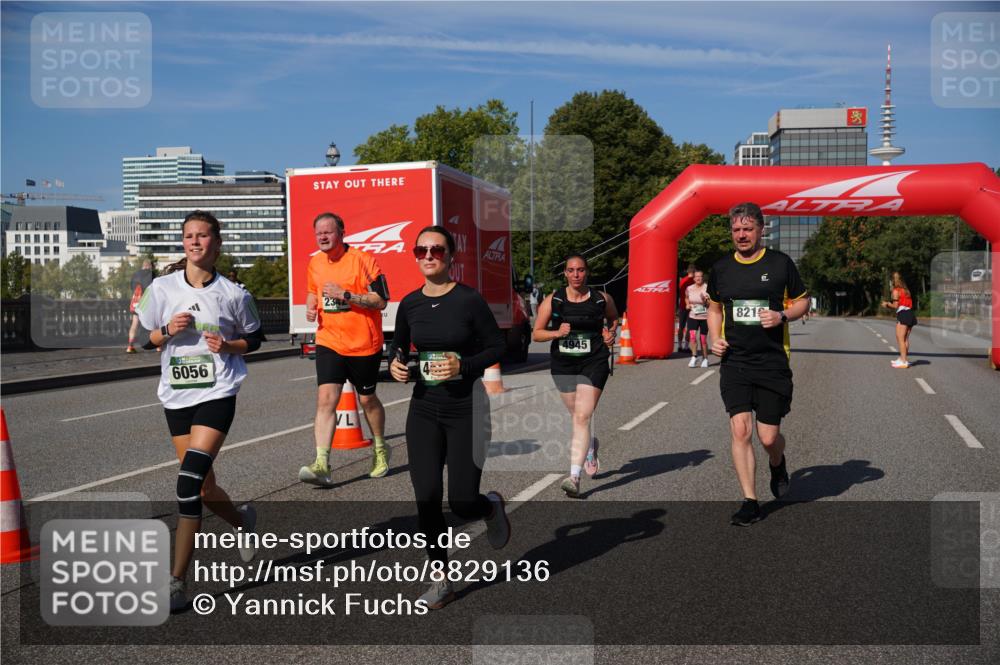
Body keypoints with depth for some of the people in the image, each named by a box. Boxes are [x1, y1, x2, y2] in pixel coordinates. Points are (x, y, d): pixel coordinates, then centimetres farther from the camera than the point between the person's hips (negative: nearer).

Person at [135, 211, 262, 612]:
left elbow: (253, 339, 10)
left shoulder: (232, 294, -3)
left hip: (217, 394, -3)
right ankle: (242, 521, 44)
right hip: (176, 396, 4)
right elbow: (143, 338, 10)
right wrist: (168, 330, -11)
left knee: (189, 482, -16)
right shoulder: (163, 288, 2)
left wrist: (228, 345, -10)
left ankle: (176, 581, -8)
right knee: (203, 488, 10)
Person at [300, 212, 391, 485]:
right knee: (326, 398, -12)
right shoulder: (314, 263, 7)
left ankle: (380, 449, 36)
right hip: (329, 342, 4)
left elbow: (381, 300, -15)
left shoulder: (362, 260, -11)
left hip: (363, 344, -3)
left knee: (367, 399, 12)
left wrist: (345, 294, -23)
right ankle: (322, 465, -17)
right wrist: (311, 307, 3)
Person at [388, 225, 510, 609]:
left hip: (466, 409, -4)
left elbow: (497, 347, -5)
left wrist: (463, 366, -21)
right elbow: (398, 344, 18)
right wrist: (395, 363, -4)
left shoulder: (469, 300, -10)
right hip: (424, 410, 4)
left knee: (462, 503, -3)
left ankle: (492, 507, 36)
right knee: (426, 498, 0)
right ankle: (440, 581, 18)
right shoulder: (409, 304, 2)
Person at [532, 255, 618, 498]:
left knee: (582, 418, -14)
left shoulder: (602, 299, 0)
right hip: (563, 365, 3)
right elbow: (536, 334, 1)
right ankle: (590, 446, 51)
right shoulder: (552, 301, -1)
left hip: (593, 363, -2)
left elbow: (614, 319, 21)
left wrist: (611, 334, 1)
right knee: (578, 416, 18)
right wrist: (557, 332, -16)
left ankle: (574, 477, -15)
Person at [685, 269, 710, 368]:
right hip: (692, 316, 2)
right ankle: (694, 357, -8)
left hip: (704, 317, -2)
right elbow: (686, 298, 25)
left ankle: (705, 359, 21)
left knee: (703, 339, 4)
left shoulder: (707, 288, -7)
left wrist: (705, 300, -24)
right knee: (692, 335, -16)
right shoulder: (689, 288, 4)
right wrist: (688, 305, 5)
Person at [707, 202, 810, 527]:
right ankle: (750, 501, 4)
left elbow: (802, 301, 9)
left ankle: (778, 465, 39)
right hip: (734, 362, 2)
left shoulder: (780, 263, 0)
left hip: (772, 363, -2)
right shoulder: (721, 268, 7)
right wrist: (715, 338, 3)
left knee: (768, 436, 2)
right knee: (740, 431, -7)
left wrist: (782, 316, -12)